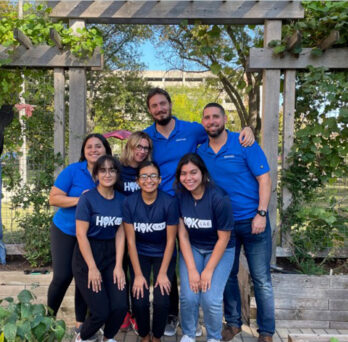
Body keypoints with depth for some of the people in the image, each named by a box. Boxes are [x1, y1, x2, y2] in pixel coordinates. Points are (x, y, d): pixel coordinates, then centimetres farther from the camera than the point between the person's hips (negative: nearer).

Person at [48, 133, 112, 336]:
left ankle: (81, 321, 24)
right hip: (65, 231, -2)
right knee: (62, 276, -1)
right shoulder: (73, 170, -14)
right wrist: (80, 199, -27)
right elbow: (54, 198, -15)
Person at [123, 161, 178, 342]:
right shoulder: (129, 202, -14)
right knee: (139, 300, -13)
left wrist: (163, 273, -12)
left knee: (161, 301, -14)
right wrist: (138, 274, -11)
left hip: (163, 254, -1)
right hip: (139, 254, 1)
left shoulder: (170, 202, -17)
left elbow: (170, 240, -11)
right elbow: (131, 240, -9)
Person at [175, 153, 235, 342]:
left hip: (220, 250, -2)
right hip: (191, 248, 2)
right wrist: (192, 270, -13)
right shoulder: (179, 196, -13)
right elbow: (183, 235, -9)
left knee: (210, 299, -16)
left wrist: (208, 271, -14)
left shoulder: (219, 198, -23)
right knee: (188, 297, -13)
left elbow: (223, 238, -15)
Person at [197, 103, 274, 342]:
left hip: (253, 222, -4)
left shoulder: (244, 144, -9)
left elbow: (264, 180, -10)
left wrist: (261, 214, -16)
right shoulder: (201, 153, 3)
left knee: (262, 280, 4)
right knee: (227, 276, 14)